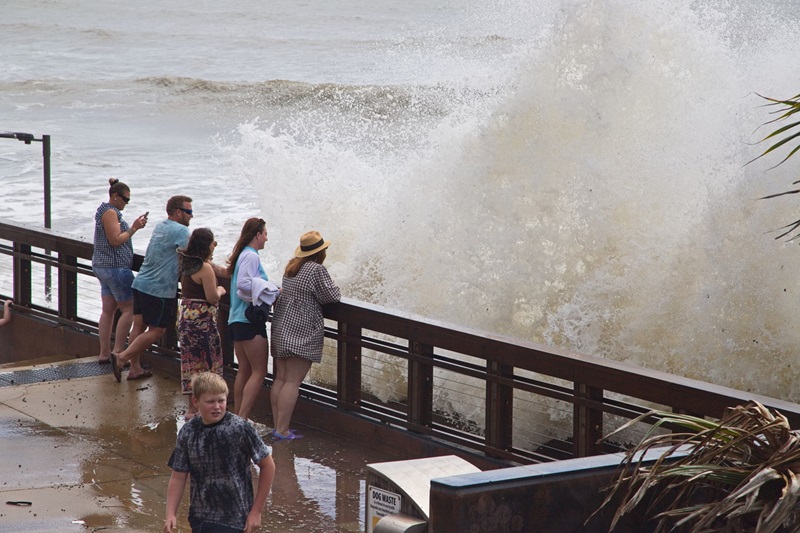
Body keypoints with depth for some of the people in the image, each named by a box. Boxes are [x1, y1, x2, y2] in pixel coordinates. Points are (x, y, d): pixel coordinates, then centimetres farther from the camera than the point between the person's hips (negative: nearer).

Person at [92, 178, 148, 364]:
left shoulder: (106, 211, 17)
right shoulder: (110, 212, -15)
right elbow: (115, 240, -20)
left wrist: (134, 226, 11)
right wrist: (134, 228, -14)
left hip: (102, 266, 10)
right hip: (115, 267, -10)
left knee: (108, 310, 9)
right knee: (129, 308, -6)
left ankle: (104, 353, 10)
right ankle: (118, 352, -9)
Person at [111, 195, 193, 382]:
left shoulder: (160, 227, 16)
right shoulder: (180, 231, -11)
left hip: (141, 283, 9)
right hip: (159, 289, -9)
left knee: (139, 326, 10)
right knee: (157, 331, -2)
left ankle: (135, 368, 13)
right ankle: (122, 357, -9)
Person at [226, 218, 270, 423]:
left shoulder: (241, 255, 15)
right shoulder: (251, 256, -13)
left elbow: (240, 284, 9)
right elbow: (244, 284, -26)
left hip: (237, 320, 10)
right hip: (251, 320, -10)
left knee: (244, 370, 14)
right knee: (259, 371, -7)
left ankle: (238, 415, 16)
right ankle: (242, 418, -13)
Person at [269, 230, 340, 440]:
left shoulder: (291, 266, 12)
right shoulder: (317, 270, -13)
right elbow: (332, 296, -10)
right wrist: (334, 288, 12)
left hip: (280, 328, 8)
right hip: (301, 334, -8)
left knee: (280, 379, 10)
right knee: (293, 382, -8)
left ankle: (277, 425, 13)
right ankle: (282, 429, -10)